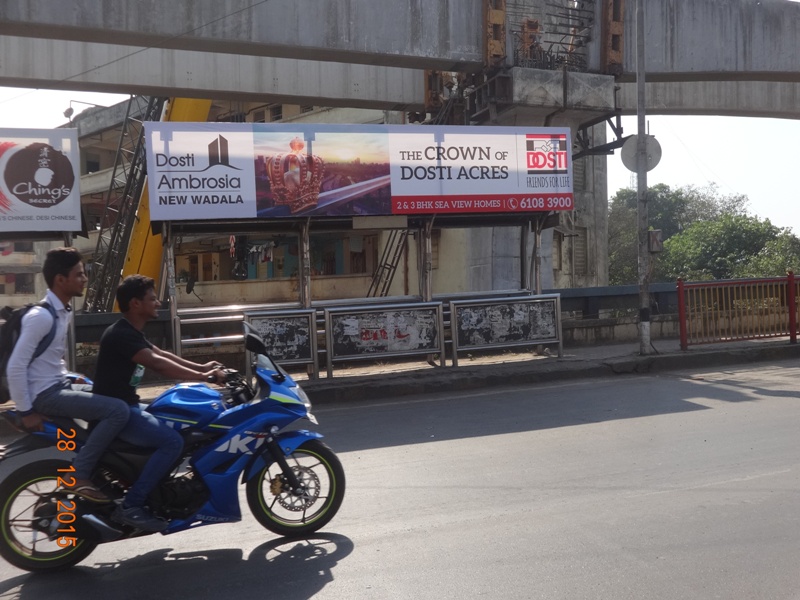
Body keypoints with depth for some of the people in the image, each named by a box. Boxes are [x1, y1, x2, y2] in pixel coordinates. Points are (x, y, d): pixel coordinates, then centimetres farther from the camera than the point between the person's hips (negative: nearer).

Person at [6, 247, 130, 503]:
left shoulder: (64, 312, 11)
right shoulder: (41, 316, -19)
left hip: (59, 387, 10)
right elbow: (15, 367, -21)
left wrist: (69, 377, 14)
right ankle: (78, 476, -15)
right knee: (118, 410, -23)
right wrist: (26, 411, -18)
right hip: (45, 394, -10)